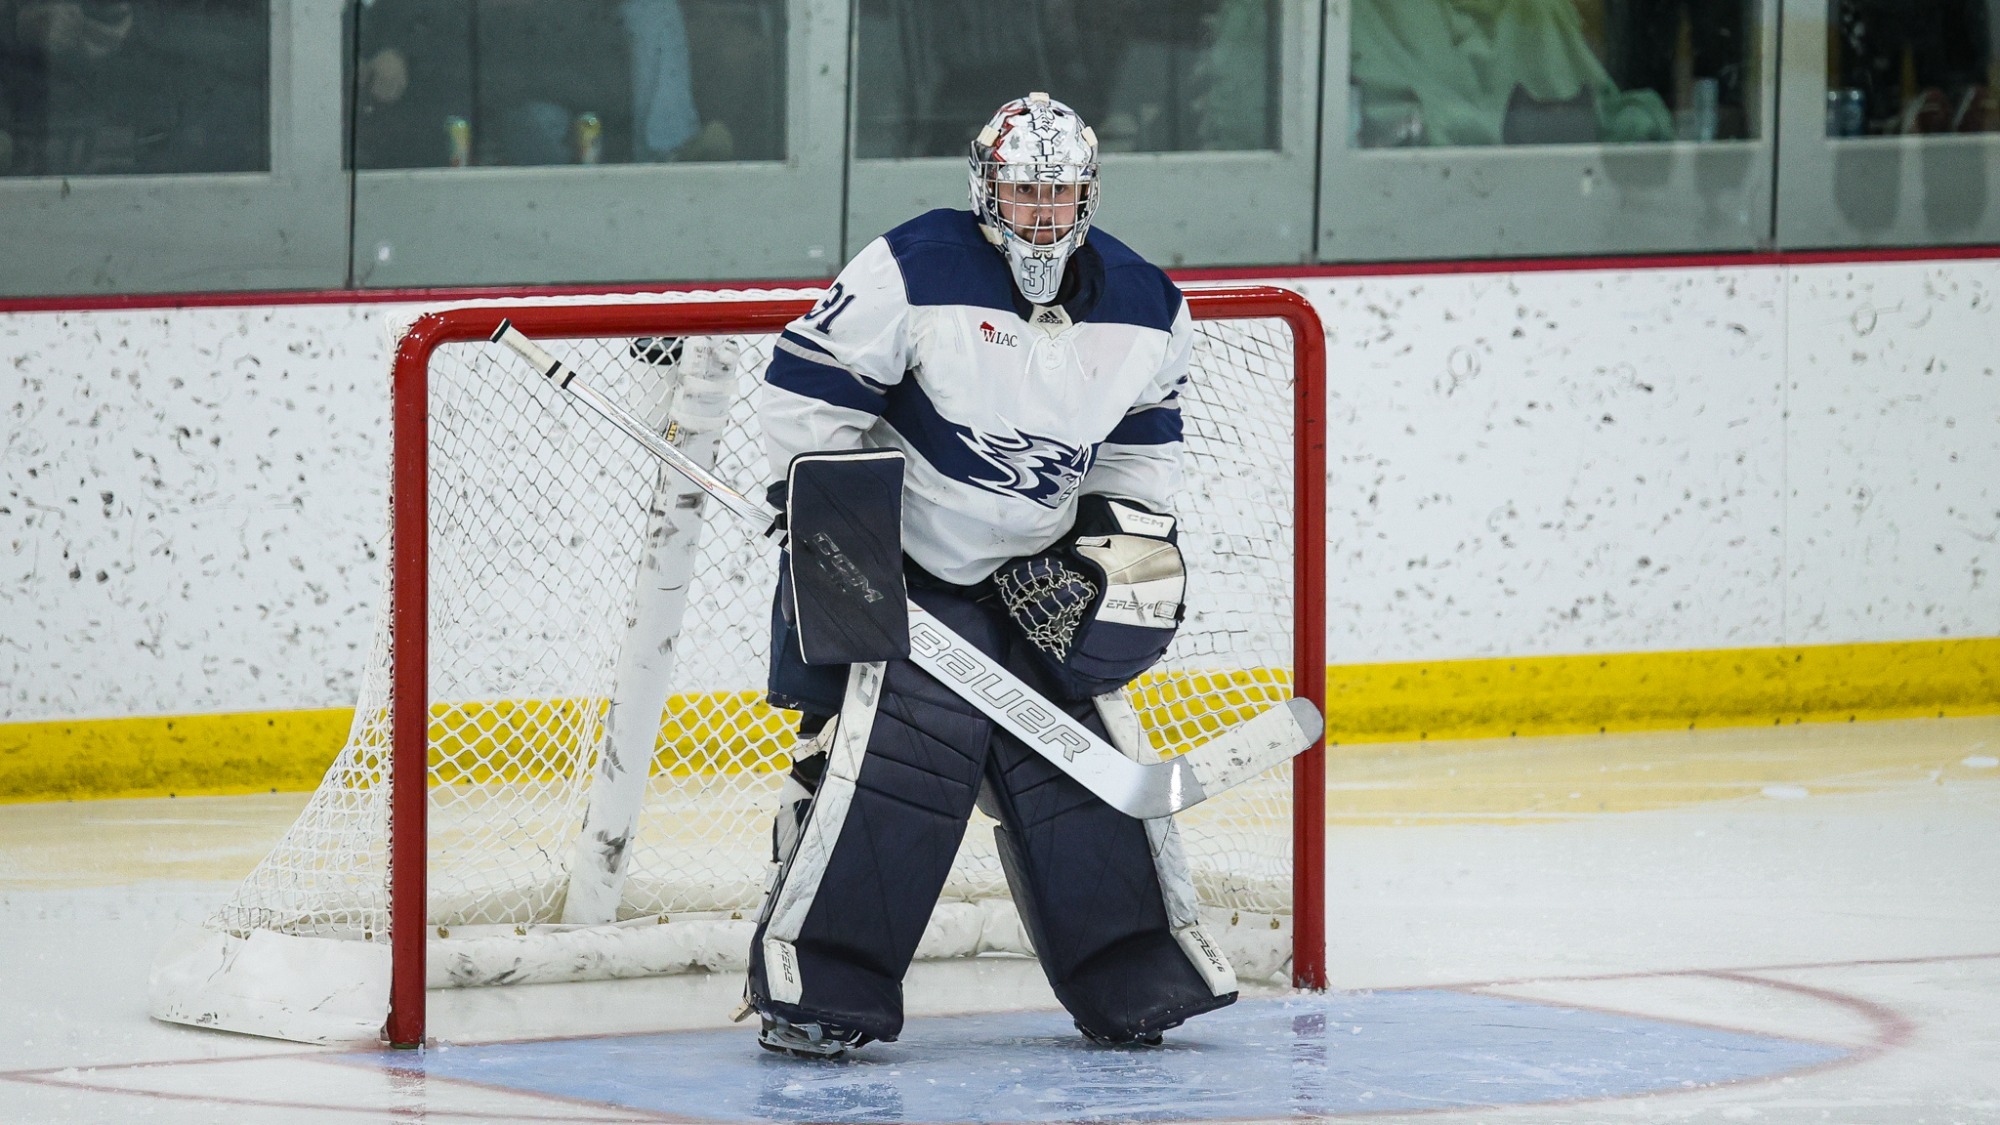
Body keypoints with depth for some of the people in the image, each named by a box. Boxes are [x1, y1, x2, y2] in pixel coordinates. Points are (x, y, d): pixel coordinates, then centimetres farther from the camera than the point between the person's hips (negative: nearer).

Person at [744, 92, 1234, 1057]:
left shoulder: (1142, 308, 1)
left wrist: (1121, 544, 1)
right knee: (890, 750, -18)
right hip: (900, 564, -5)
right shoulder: (913, 273, -17)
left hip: (1035, 574, 5)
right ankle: (809, 977, -14)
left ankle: (1136, 975, 15)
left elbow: (1141, 446, 14)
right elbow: (807, 395, -13)